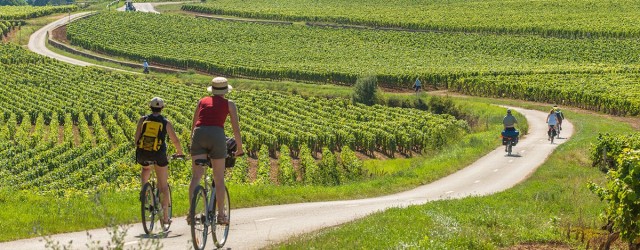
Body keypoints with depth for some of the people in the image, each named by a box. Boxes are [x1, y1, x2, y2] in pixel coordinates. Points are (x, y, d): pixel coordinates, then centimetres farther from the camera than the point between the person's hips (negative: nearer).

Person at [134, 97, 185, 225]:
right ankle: (166, 216, 10)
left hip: (142, 154, 2)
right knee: (163, 186, 12)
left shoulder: (143, 120, 7)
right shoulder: (165, 123, 4)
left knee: (146, 168, 40)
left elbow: (136, 138, 4)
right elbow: (176, 140, 6)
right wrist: (179, 152, 25)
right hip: (159, 155, -2)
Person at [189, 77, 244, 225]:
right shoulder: (229, 104, 16)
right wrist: (239, 149, 24)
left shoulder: (202, 101, 23)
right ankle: (221, 214, 8)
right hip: (217, 135, -2)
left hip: (199, 134, 2)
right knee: (219, 179, 6)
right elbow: (236, 129, 13)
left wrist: (192, 143, 35)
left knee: (196, 176, -1)